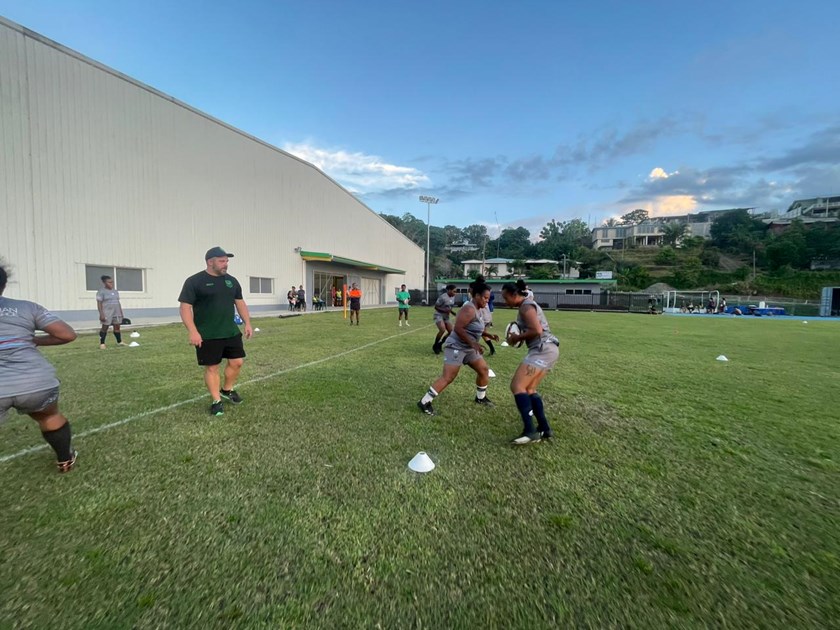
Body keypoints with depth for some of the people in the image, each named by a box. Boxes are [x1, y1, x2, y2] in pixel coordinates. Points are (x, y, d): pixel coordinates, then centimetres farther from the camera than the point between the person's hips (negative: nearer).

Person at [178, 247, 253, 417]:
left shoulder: (231, 281, 10)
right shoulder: (194, 281, -8)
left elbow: (240, 303, 16)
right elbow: (185, 307, -11)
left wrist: (247, 323, 7)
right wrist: (193, 332, -19)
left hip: (231, 332, 6)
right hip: (207, 336, -5)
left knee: (237, 362, 8)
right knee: (212, 367, 3)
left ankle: (228, 390, 33)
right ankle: (216, 401, 16)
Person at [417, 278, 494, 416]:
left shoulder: (478, 309, 10)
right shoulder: (469, 309, -21)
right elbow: (458, 328, -27)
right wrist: (473, 343, -25)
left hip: (468, 348, 10)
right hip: (456, 347, -10)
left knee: (484, 370, 15)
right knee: (447, 378, -11)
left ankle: (481, 398, 33)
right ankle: (424, 402, -3)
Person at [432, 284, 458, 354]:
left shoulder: (453, 297, 5)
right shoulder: (443, 297, -19)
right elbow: (436, 307, -15)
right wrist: (445, 310, -26)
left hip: (446, 316, 8)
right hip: (439, 315, -8)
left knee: (451, 331, -2)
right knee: (442, 330, -26)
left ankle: (439, 344, 17)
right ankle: (435, 346, -4)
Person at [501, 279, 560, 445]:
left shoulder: (526, 306, -10)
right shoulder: (528, 305, 21)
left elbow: (537, 331, -21)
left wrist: (518, 337, -8)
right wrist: (518, 336, 9)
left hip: (543, 350, -11)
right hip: (547, 349, 11)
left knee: (517, 386, -14)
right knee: (529, 389, 13)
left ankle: (530, 431, -16)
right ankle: (545, 429, 15)